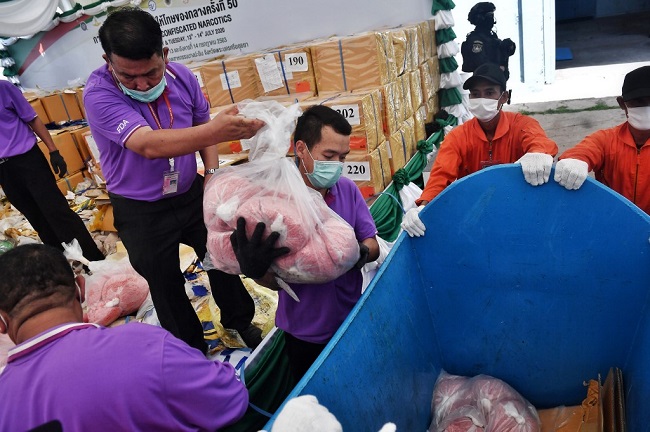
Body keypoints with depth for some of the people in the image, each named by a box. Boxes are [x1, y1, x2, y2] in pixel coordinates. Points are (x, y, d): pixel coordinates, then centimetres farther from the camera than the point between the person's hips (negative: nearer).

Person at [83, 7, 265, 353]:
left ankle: (239, 319, 46)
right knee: (166, 285, 13)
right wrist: (216, 131, -54)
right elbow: (149, 145, -40)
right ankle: (192, 351, 38)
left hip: (192, 194, 4)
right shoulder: (98, 94, -24)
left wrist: (212, 172, -7)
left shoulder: (182, 77, -10)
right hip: (141, 212, -3)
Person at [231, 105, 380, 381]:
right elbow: (276, 281, -17)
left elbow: (373, 246, -4)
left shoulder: (348, 189, -8)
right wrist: (253, 269, -40)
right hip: (305, 336, -3)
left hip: (352, 320, 3)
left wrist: (361, 253, -28)